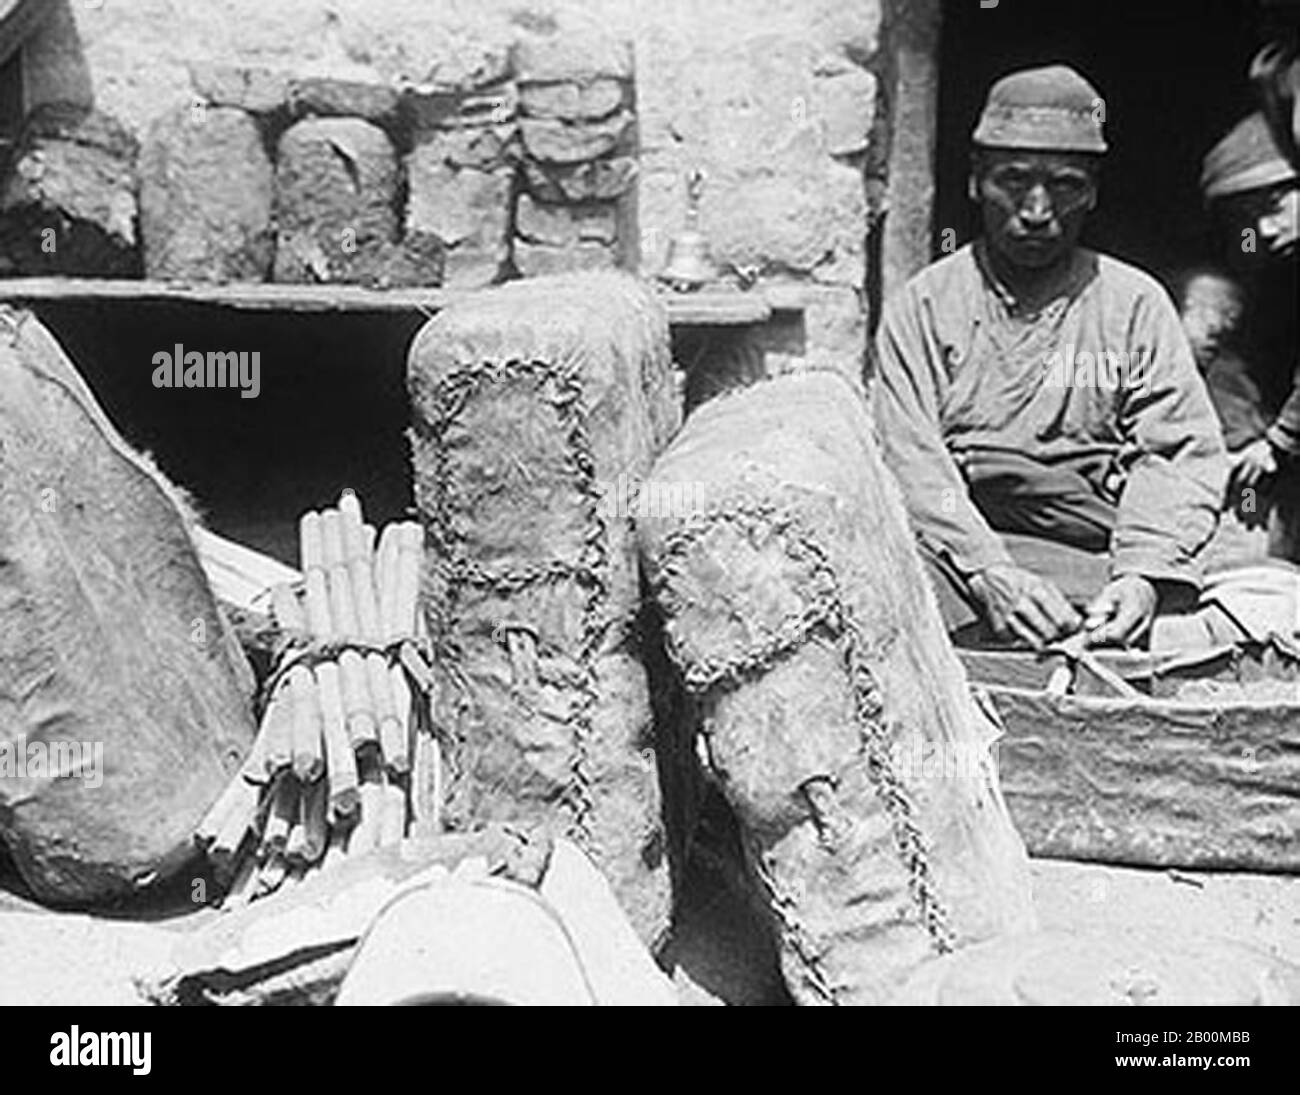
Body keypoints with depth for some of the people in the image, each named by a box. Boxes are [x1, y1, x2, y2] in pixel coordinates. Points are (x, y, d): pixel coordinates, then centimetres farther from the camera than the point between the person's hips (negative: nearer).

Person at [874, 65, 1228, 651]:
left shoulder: (1136, 303, 16)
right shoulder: (923, 304, 11)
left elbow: (1181, 455, 6)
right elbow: (908, 456, -2)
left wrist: (1144, 574, -14)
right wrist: (988, 571, -19)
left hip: (1096, 555, 1)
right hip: (956, 553, -1)